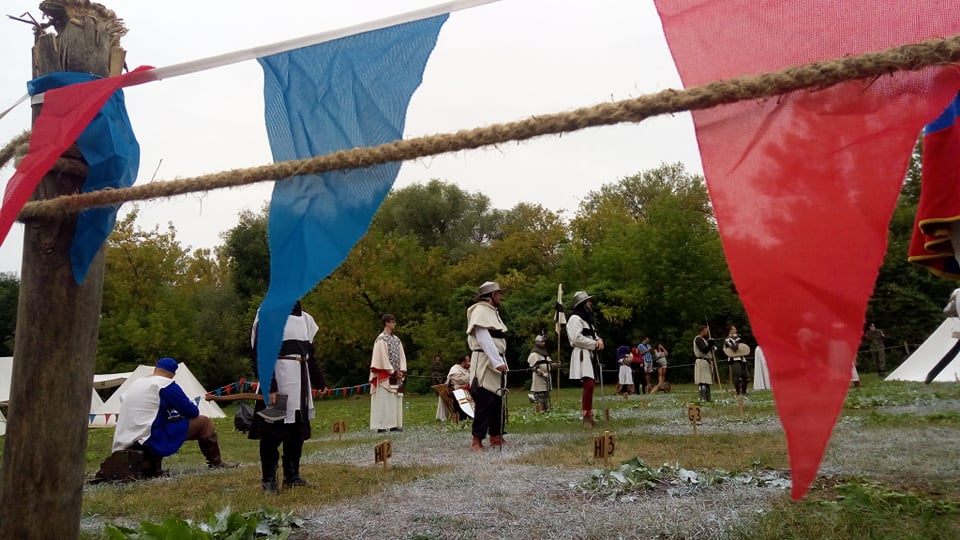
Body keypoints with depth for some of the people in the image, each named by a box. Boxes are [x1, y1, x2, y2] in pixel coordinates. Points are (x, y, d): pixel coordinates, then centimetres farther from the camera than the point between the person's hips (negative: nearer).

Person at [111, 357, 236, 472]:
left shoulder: (136, 383, 17)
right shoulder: (166, 384, -5)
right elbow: (192, 412, -3)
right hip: (151, 442, -8)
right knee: (203, 422, 2)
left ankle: (152, 463, 16)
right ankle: (216, 462, 16)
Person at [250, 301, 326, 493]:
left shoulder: (304, 317, 15)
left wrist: (319, 381, 18)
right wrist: (269, 387, -21)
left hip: (300, 380, 7)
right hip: (277, 380, -7)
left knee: (298, 430, 11)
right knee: (273, 432, -2)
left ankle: (292, 475, 22)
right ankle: (268, 479, 8)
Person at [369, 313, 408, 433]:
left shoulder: (396, 339, 15)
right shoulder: (381, 339, -8)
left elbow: (401, 355, 13)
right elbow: (383, 357, -14)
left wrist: (402, 370, -1)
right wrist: (393, 372, -14)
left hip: (396, 375, 8)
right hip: (385, 375, -8)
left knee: (396, 399, 5)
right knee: (384, 399, -8)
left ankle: (394, 425, 8)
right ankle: (381, 426, -7)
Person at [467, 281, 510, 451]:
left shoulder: (493, 311, 20)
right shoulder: (480, 311, -10)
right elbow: (484, 338, -20)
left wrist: (502, 362, 9)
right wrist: (497, 362, -26)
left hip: (497, 362, 9)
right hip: (484, 363, -9)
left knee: (498, 401, 10)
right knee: (484, 403, -10)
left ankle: (495, 437, 18)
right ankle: (477, 440, -6)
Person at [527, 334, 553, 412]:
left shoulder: (544, 353, 18)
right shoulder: (534, 354, -10)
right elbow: (534, 367, -16)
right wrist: (542, 374, -22)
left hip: (546, 377, 9)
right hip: (539, 378, -9)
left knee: (546, 395, 13)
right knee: (540, 395, -8)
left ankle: (547, 409, 20)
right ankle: (540, 410, -5)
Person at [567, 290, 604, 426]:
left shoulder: (587, 319, 24)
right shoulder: (575, 318, -8)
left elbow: (592, 335, 27)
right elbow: (577, 338, -19)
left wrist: (599, 340, 3)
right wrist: (595, 344, -11)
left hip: (590, 354, 10)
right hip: (582, 355, -10)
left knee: (590, 385, 9)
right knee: (589, 384, -19)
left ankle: (589, 416, 14)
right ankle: (586, 417, -17)